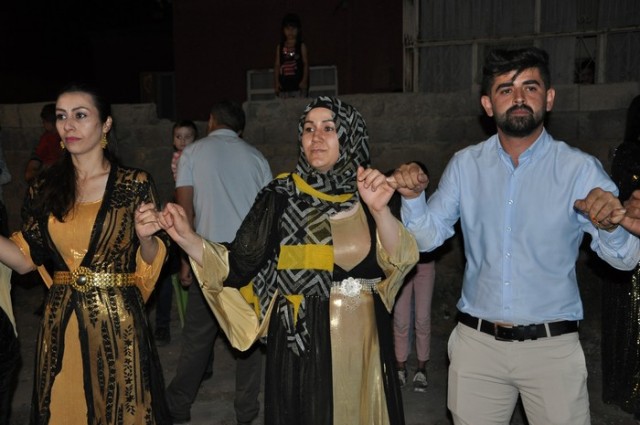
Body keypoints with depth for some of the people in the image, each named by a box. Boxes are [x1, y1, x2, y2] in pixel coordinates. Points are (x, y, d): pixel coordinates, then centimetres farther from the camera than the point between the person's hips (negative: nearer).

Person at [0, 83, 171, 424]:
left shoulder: (134, 184, -7)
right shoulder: (44, 188, 4)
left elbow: (151, 263, -5)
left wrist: (145, 237, -24)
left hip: (117, 322, -3)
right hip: (60, 323, 4)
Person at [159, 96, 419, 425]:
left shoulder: (368, 193, 0)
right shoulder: (281, 196, -5)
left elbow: (397, 261, -12)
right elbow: (240, 266, -8)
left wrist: (380, 210, -29)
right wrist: (186, 237, -21)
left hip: (362, 341, 2)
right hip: (302, 342, -2)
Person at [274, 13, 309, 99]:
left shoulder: (301, 46, 4)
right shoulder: (280, 47, 10)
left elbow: (306, 64, 1)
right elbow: (277, 65, 9)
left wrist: (304, 80, -8)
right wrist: (276, 82, 2)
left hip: (298, 84, -2)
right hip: (284, 84, 2)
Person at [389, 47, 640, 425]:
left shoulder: (580, 169, -7)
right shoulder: (466, 164, 1)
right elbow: (429, 237, 0)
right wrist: (413, 197, -18)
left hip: (552, 347, -2)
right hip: (476, 341, 2)